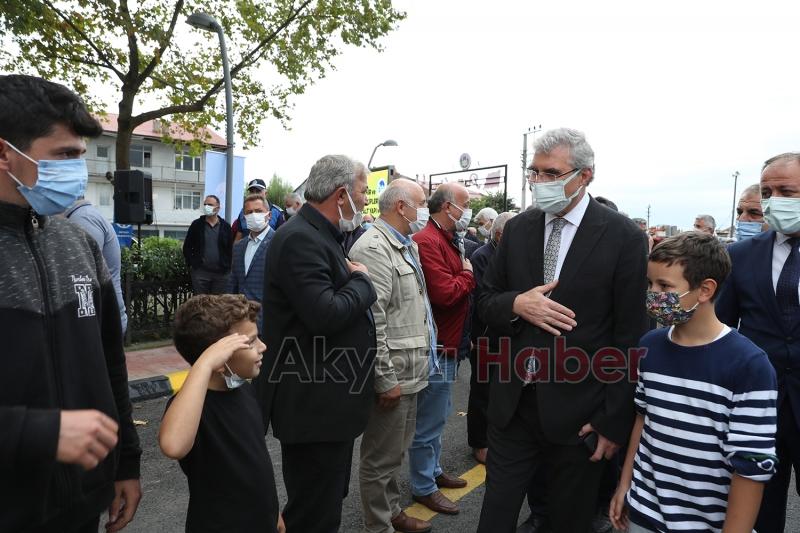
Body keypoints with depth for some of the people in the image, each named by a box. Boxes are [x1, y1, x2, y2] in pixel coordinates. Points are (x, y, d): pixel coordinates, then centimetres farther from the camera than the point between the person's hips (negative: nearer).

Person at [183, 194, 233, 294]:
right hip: (200, 272, 0)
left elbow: (230, 249, 5)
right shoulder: (196, 225, 4)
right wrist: (191, 264, -1)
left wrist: (227, 267, -2)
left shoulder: (225, 226, 4)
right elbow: (187, 247, 8)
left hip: (221, 273, 0)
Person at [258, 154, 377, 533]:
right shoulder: (300, 239, -20)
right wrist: (361, 280, -14)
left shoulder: (322, 235, 13)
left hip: (329, 401, 10)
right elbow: (325, 315, -28)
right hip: (313, 405, -10)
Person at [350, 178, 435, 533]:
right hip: (392, 375, -10)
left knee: (397, 451, 24)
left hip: (409, 370, 10)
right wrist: (385, 379, -22)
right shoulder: (373, 248, -18)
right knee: (381, 458, 8)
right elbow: (372, 320, -24)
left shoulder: (408, 246, 13)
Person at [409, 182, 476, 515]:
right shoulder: (428, 242, -21)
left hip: (448, 343, 11)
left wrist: (464, 275, -4)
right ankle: (423, 487, 22)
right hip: (436, 346, -11)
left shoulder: (448, 240, 13)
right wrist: (469, 275, -12)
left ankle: (433, 470, 40)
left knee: (437, 416, 23)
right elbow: (445, 293, -27)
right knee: (429, 420, 5)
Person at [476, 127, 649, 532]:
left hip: (577, 411, -2)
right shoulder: (517, 229, 3)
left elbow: (629, 336, -8)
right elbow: (485, 302, 7)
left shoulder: (623, 237, -9)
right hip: (513, 403, 3)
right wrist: (516, 304, -16)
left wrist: (615, 421, -7)